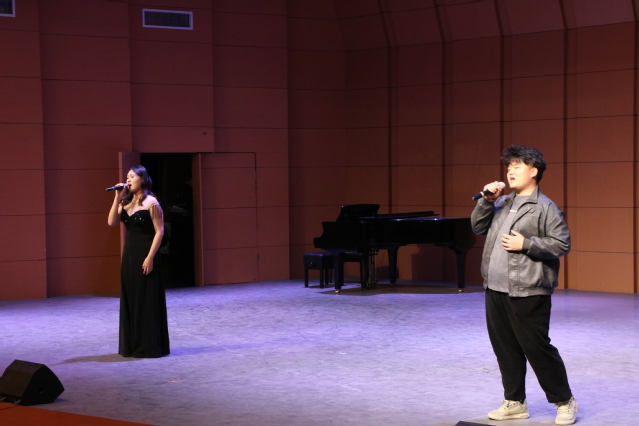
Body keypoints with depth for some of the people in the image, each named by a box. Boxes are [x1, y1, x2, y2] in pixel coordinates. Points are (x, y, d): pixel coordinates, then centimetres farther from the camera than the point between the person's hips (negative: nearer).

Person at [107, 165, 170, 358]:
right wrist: (117, 198, -6)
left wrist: (150, 257, -19)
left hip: (145, 255, -7)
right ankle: (133, 345, 17)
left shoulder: (151, 202, -9)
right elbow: (112, 222, 0)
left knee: (148, 300, -3)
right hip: (129, 255, 7)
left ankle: (152, 346, 3)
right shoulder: (126, 203, 11)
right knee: (131, 299, 10)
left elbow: (159, 231, -13)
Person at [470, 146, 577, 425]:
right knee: (505, 348, 11)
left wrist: (526, 244, -16)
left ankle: (564, 402, 10)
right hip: (495, 289, 7)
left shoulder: (545, 208, -6)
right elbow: (478, 227, 14)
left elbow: (562, 244, -11)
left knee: (537, 348, -4)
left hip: (527, 292, -7)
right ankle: (515, 402, 23)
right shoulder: (502, 203, 16)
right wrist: (487, 201, 1)